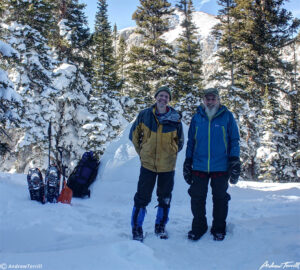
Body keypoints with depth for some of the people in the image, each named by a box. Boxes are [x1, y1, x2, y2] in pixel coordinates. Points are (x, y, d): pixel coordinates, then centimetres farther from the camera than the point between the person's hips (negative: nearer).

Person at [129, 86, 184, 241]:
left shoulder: (175, 119, -3)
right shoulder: (144, 115, -4)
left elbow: (179, 142, 11)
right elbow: (134, 135, 9)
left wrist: (170, 153, 6)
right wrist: (142, 152, 9)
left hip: (167, 165, 1)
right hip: (148, 164, -1)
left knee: (165, 198, 13)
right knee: (142, 197, 1)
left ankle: (160, 226, 32)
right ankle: (137, 229, 17)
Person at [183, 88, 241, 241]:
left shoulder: (227, 116, 1)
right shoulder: (197, 118, 8)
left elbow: (234, 140, 3)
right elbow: (191, 141, 13)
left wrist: (234, 161, -6)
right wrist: (188, 162, 9)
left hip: (221, 167, -2)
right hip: (199, 166, 2)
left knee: (220, 198, 8)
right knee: (197, 198, 5)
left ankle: (219, 228, 24)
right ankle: (198, 227, 23)